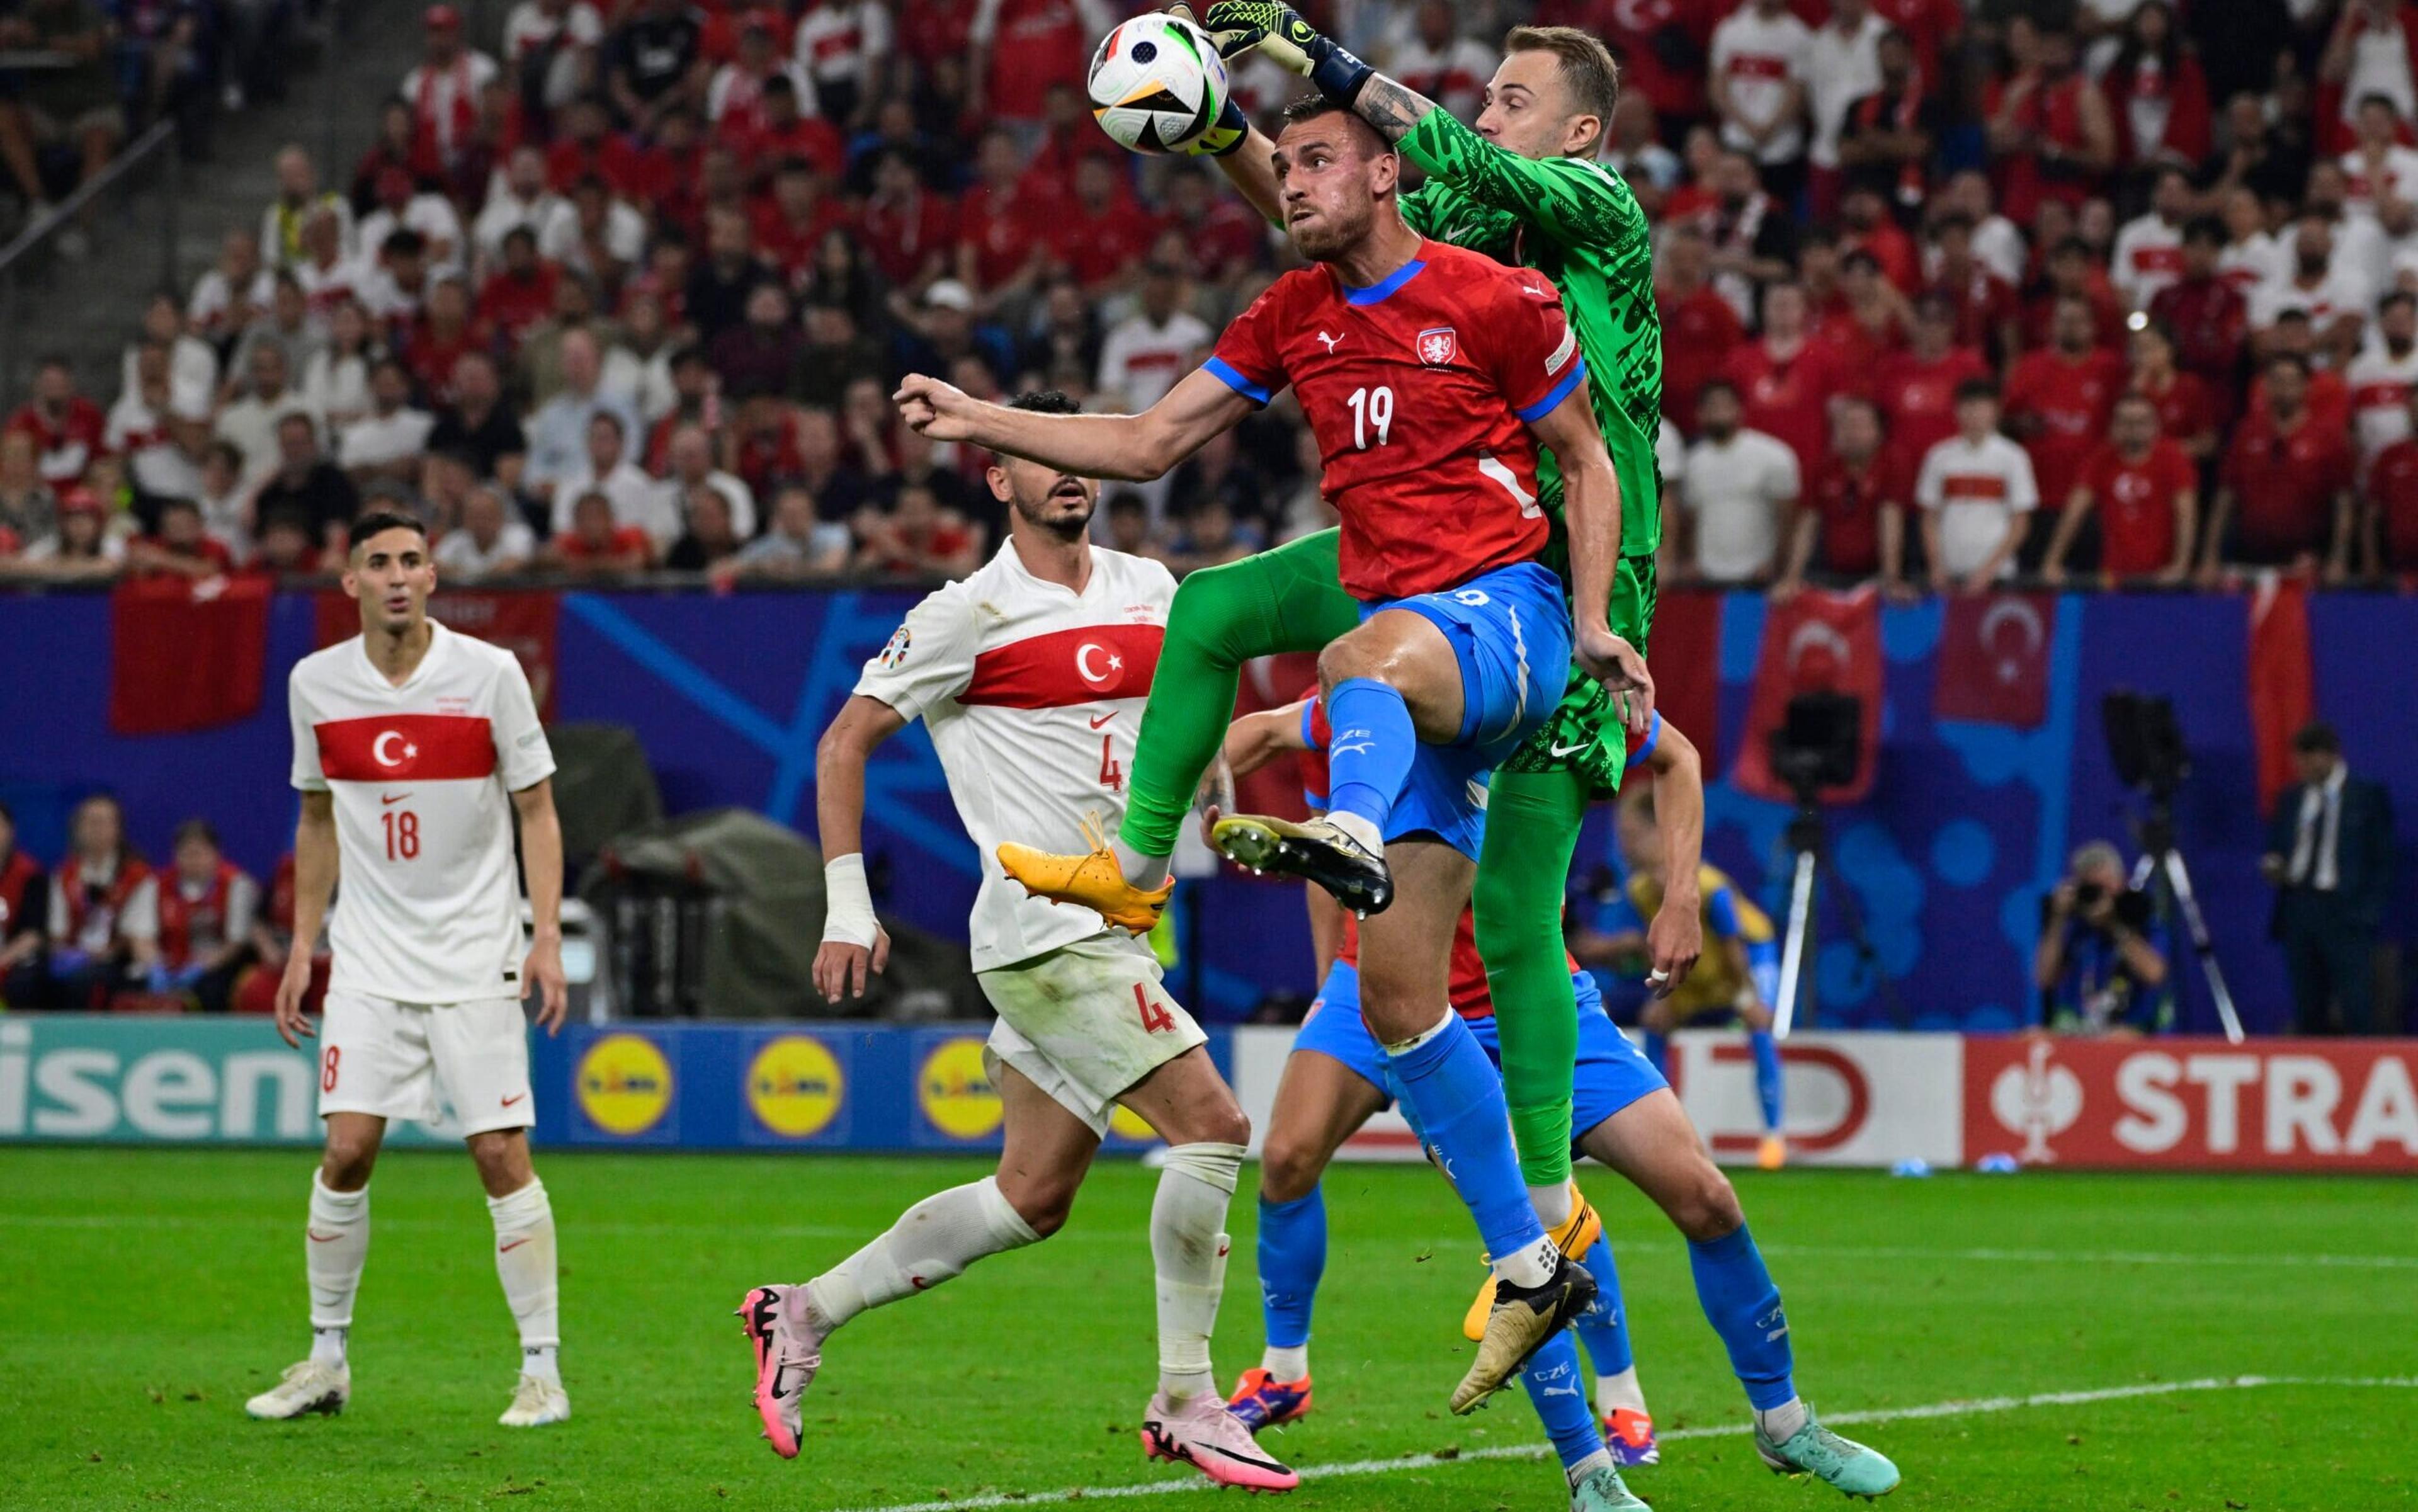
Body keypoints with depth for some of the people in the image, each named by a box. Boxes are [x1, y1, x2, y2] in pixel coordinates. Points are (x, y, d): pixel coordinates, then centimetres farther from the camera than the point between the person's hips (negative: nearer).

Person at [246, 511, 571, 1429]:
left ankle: (542, 1370, 0)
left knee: (501, 1154, -7)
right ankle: (326, 1360, 8)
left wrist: (547, 939, -10)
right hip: (369, 962, 2)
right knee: (347, 1147, -6)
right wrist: (302, 947, 12)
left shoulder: (491, 674, -6)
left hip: (476, 956, -2)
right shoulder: (316, 684, 3)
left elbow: (537, 811, -1)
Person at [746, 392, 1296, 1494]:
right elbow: (847, 740, -2)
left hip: (1110, 926, 8)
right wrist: (847, 903, -6)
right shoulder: (973, 614, -7)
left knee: (1031, 1198, 10)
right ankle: (1185, 1404, -8)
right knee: (1211, 1121, -16)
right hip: (1044, 932, -8)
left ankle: (807, 1315, 22)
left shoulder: (1147, 591, 11)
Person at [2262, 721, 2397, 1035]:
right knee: (2308, 1014, 4)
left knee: (2356, 1009, -11)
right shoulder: (2290, 800, 14)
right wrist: (2273, 868, -2)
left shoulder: (2368, 797, 2)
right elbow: (2275, 850, 21)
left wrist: (2370, 911, -9)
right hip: (2298, 910, 5)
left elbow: (2382, 862, 0)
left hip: (2345, 913, -4)